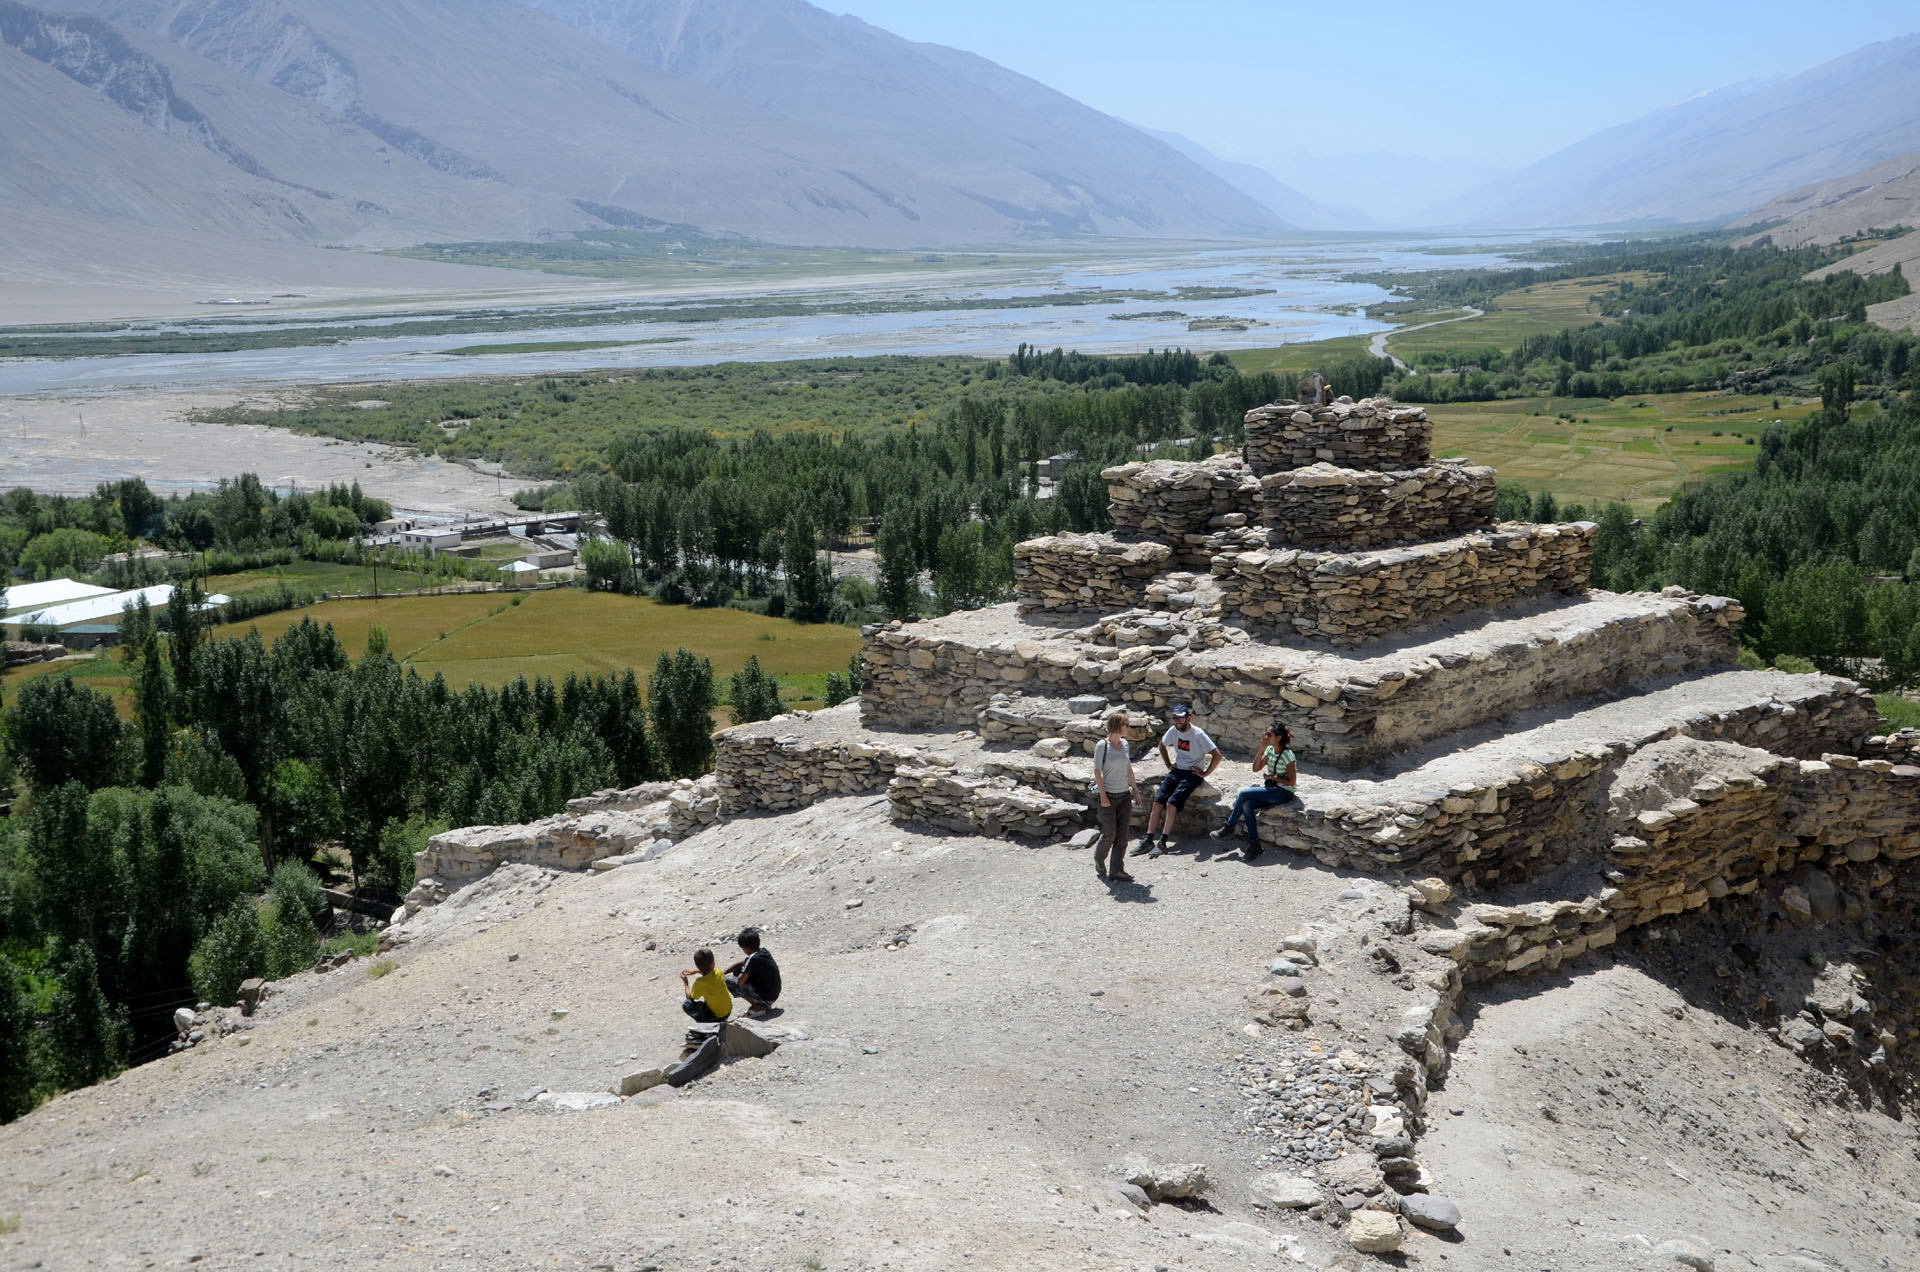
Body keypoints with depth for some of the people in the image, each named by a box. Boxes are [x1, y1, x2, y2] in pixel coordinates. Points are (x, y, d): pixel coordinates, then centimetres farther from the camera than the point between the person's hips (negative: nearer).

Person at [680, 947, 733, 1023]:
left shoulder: (699, 982, -25)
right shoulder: (719, 973, -11)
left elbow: (690, 997, -8)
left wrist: (685, 983, 5)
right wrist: (697, 971, 11)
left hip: (716, 1016, -6)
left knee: (686, 1004, -9)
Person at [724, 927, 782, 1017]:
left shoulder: (754, 959, -21)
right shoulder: (764, 952, 5)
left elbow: (740, 982, -21)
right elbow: (740, 963, 15)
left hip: (765, 998, -9)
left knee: (727, 981, -11)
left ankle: (758, 1007, -5)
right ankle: (764, 1005, 14)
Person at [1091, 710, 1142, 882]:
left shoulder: (1124, 743, 7)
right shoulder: (1102, 745, -12)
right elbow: (1097, 771, -11)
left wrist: (1135, 788, 17)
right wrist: (1103, 796, -15)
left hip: (1124, 795, 6)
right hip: (1109, 796, -6)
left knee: (1123, 835, 2)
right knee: (1109, 835, 2)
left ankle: (1116, 871, 8)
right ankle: (1099, 860, 30)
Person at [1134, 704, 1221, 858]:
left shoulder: (1198, 734, -16)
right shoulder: (1173, 731, 3)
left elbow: (1217, 756, -18)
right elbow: (1162, 745, 25)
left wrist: (1205, 773, -14)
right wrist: (1168, 764, 17)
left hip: (1193, 774, -6)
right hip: (1177, 771, 6)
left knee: (1171, 803, -23)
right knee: (1158, 801, -13)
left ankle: (1162, 843, -21)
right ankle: (1148, 840, -14)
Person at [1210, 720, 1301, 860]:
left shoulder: (1287, 754, -15)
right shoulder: (1270, 750, 8)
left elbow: (1292, 781, -15)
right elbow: (1256, 768, 5)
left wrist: (1272, 777, -13)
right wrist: (1261, 750, -4)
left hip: (1284, 793, -7)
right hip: (1271, 789, 7)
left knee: (1243, 793, -20)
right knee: (1246, 805, -21)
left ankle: (1229, 826, -5)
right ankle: (1254, 844, -19)